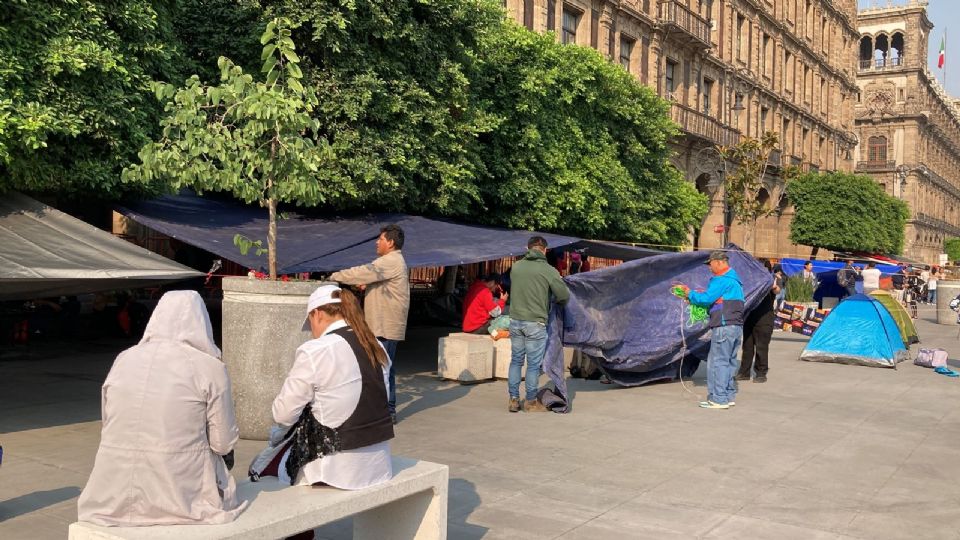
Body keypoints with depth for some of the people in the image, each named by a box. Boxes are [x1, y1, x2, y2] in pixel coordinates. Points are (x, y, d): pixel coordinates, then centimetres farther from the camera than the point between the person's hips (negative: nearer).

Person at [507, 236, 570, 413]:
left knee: (516, 360, 15)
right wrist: (553, 299, 13)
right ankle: (531, 402, 14)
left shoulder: (516, 267, 3)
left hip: (515, 320, 4)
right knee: (533, 364, 6)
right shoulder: (548, 270, -11)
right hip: (535, 323, -4)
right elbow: (564, 296, -8)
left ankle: (513, 399, 18)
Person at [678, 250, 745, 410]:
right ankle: (728, 395, 19)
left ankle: (718, 399, -7)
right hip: (737, 326, 10)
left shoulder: (722, 280, -12)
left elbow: (706, 299, -15)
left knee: (717, 362, -7)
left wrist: (690, 294, 1)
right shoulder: (734, 280, 21)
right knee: (729, 361, 14)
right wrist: (696, 296, 12)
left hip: (724, 326, -10)